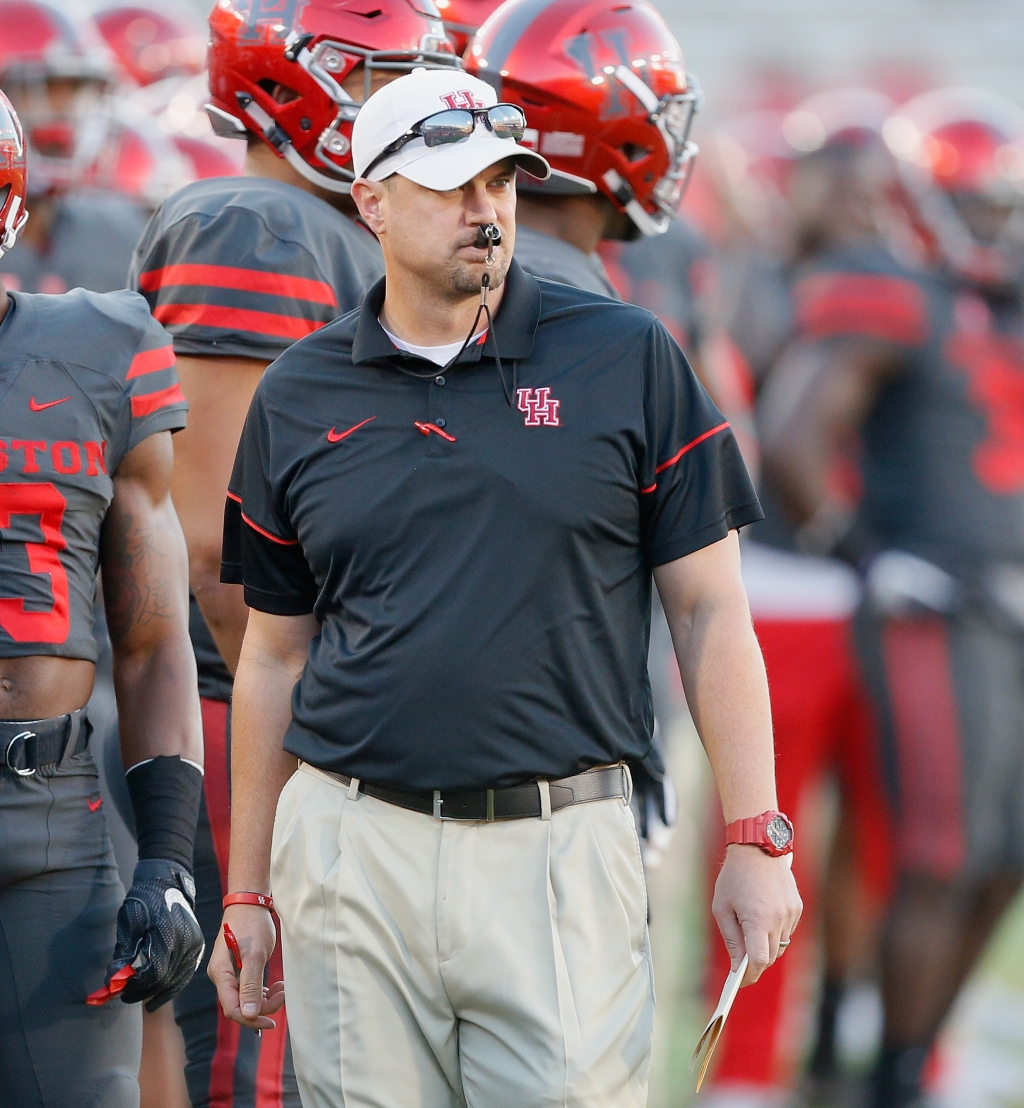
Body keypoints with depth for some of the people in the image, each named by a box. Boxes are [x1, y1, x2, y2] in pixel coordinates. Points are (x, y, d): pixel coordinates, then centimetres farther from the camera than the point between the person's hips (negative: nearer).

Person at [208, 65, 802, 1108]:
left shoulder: (627, 358, 3)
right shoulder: (297, 397, 9)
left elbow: (710, 609, 4)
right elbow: (274, 656, 15)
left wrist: (756, 839, -2)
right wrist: (245, 893, 13)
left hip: (560, 852, -2)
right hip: (352, 850, 2)